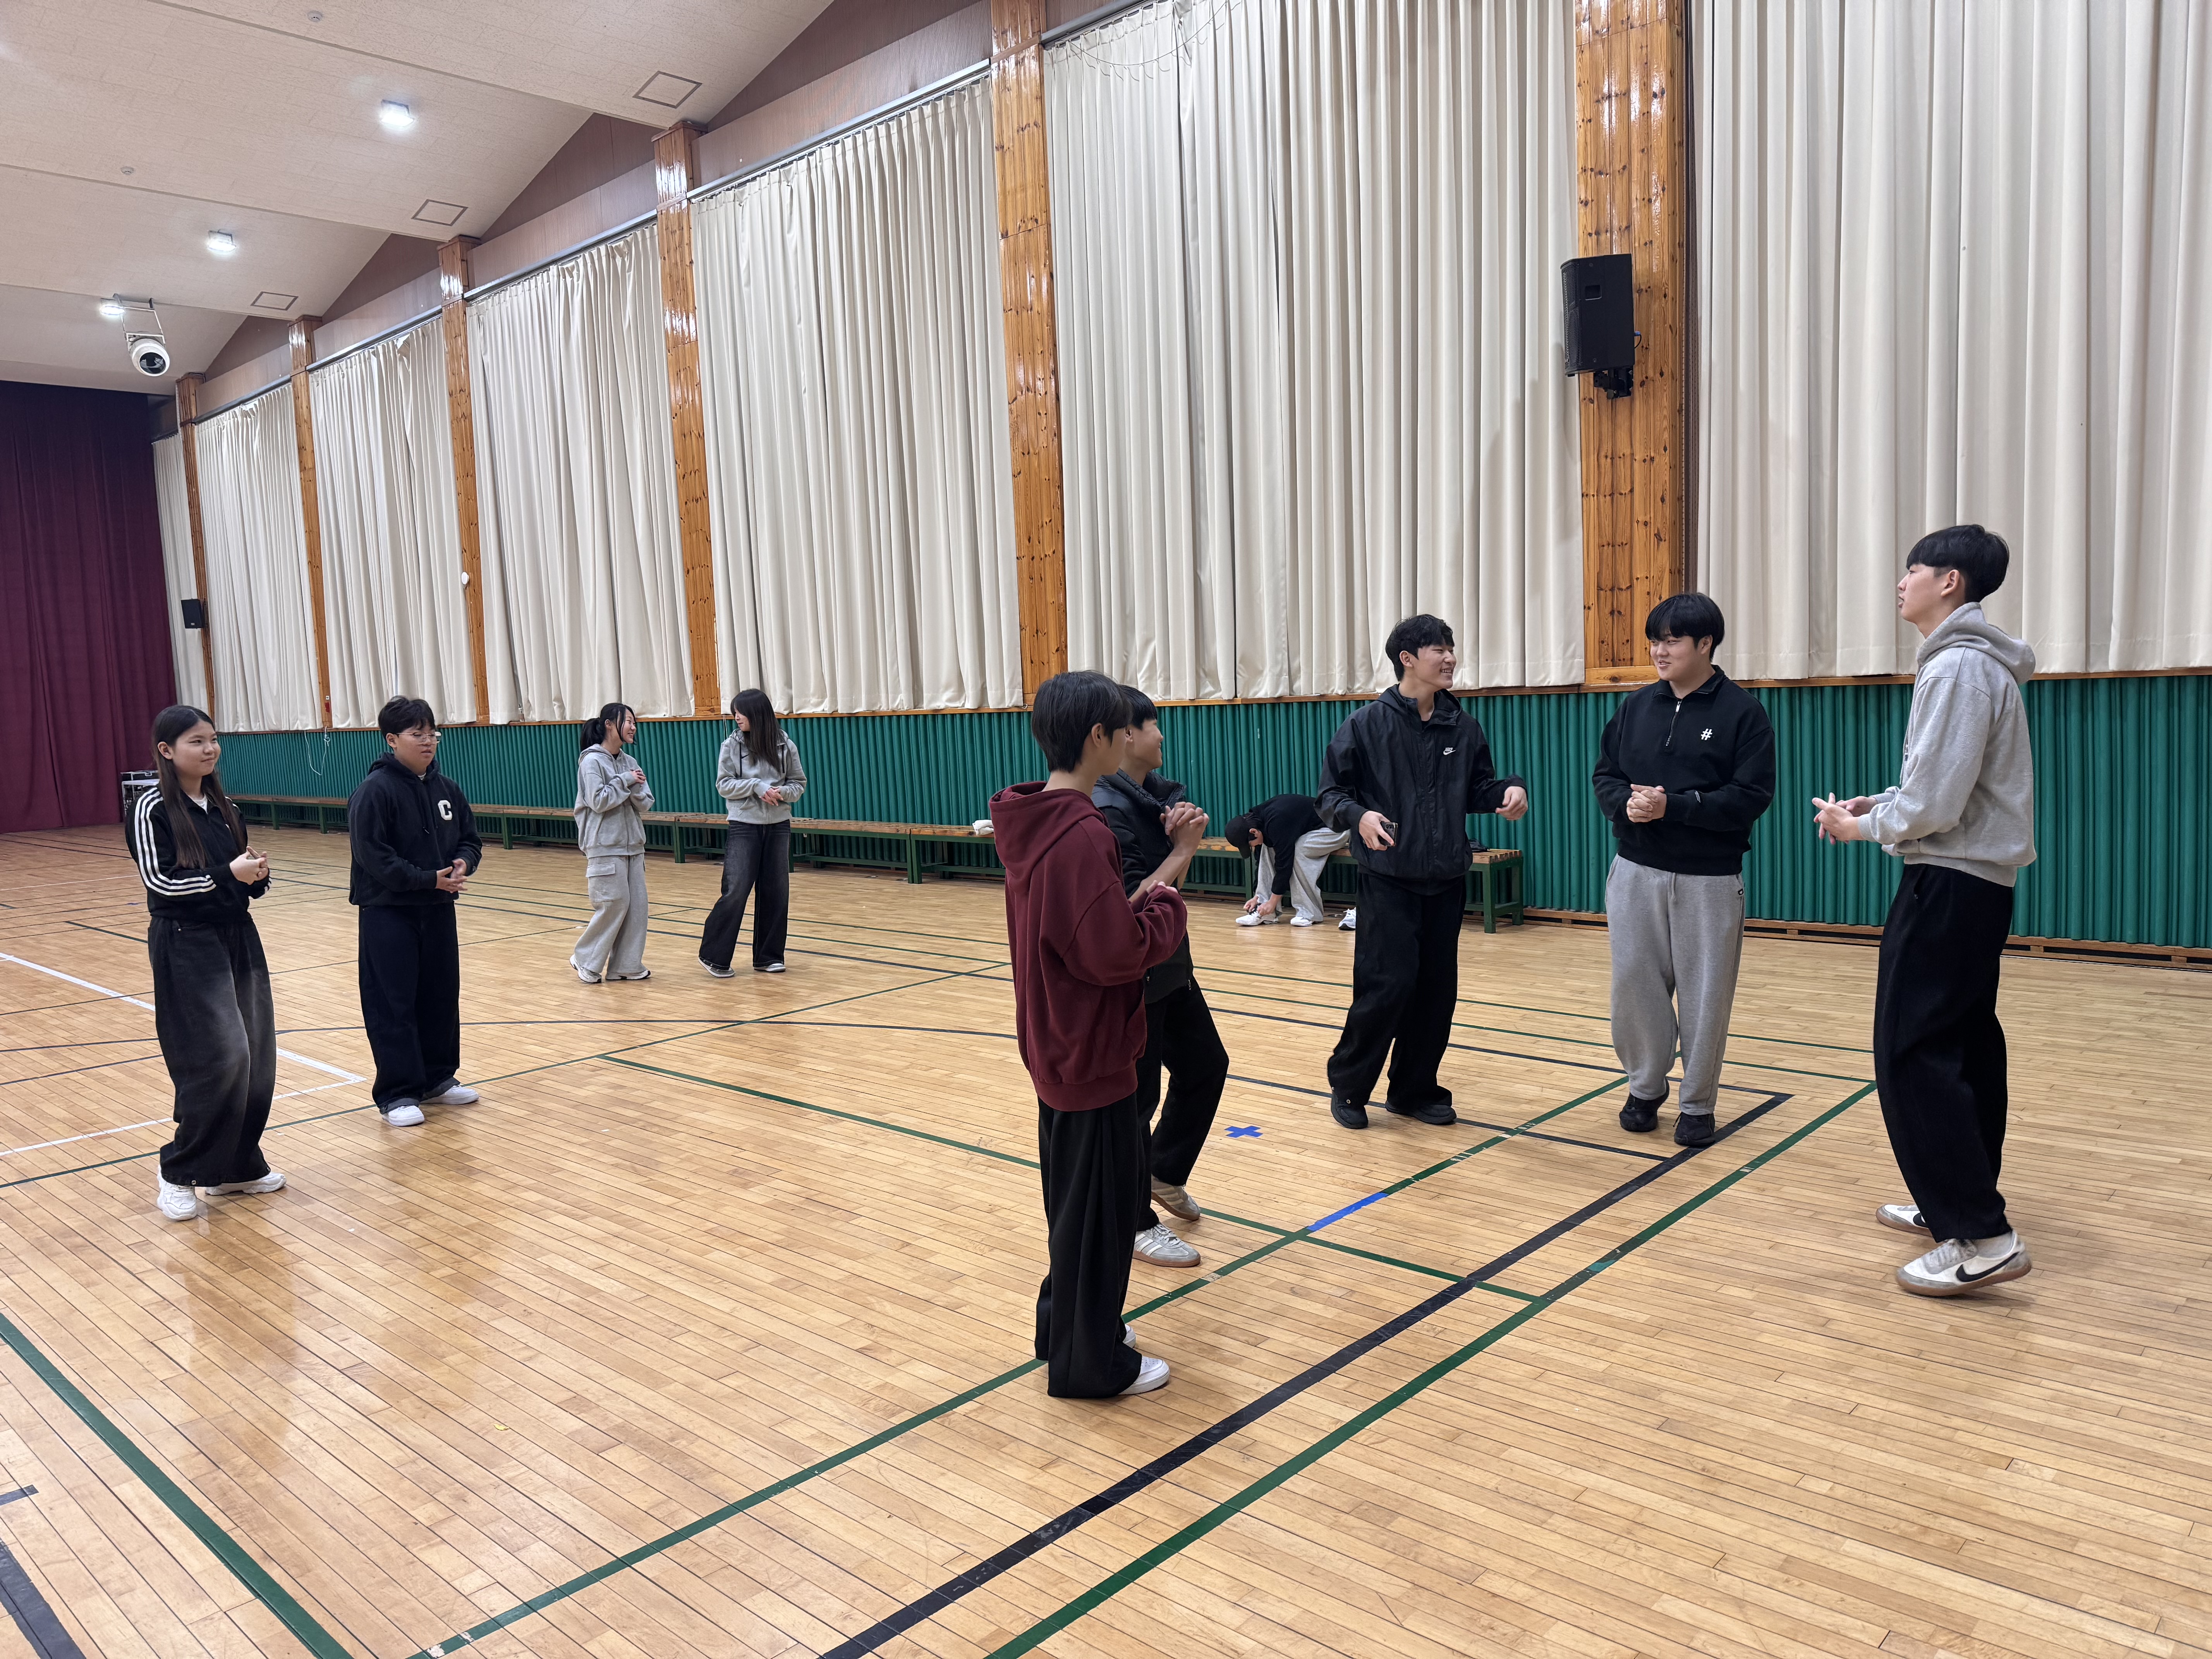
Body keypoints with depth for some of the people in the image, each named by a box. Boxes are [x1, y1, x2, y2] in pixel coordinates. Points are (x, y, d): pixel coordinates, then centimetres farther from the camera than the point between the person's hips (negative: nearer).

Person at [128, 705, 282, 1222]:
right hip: (186, 946, -7)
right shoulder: (153, 810, -9)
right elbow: (159, 881, -15)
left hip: (238, 937, 7)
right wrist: (227, 874, -24)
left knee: (257, 1056, 6)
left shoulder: (223, 807, 10)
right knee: (221, 1057, -12)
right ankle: (178, 1173, 5)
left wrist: (256, 874, -5)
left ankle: (237, 1165, 20)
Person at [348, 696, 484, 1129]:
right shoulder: (375, 789, -13)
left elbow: (470, 839, 12)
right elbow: (373, 855, -18)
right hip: (388, 914, -6)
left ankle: (438, 1079, 26)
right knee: (393, 1005, -1)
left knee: (441, 998, 12)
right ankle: (397, 1093, 8)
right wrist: (427, 879, -22)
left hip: (438, 910, 6)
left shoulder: (446, 788, 6)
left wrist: (461, 864, -10)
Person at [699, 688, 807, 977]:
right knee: (736, 890, -8)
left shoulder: (785, 745, 0)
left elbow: (799, 783, 7)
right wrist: (757, 787, -16)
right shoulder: (732, 744, -1)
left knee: (776, 892, 5)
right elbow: (723, 785, -2)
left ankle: (768, 956, 17)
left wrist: (783, 793, -14)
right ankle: (713, 955, 4)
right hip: (744, 826, -2)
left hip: (778, 827, 2)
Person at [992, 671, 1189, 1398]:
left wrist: (1137, 901, 4)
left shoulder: (1033, 824, 4)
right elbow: (1117, 954, -25)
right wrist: (1165, 904, -9)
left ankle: (1067, 1326, 38)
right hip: (1092, 1057, -9)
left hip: (1056, 1048, 9)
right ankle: (1090, 1363, 21)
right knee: (1097, 1208, 6)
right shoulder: (1081, 835, -25)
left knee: (1074, 1197, 23)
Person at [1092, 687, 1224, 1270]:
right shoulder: (1104, 810, -23)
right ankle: (1136, 1224, 19)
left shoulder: (1156, 793, 5)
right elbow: (1135, 902, -24)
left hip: (1167, 966, 10)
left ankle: (1166, 1173, 40)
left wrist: (1184, 825, -16)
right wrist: (1183, 847, -16)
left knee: (1205, 1066, 20)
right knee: (1134, 1098, 3)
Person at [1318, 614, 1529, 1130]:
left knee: (1437, 990, 8)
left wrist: (1509, 791, -5)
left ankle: (1415, 1090, 24)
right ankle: (1348, 1086, 11)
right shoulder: (1367, 725, -5)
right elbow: (1331, 793, -3)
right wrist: (1359, 816, -22)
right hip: (1388, 879, -5)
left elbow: (1478, 787, 16)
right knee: (1387, 985, -9)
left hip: (1446, 881, 5)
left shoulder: (1464, 727, 7)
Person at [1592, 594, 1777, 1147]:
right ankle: (1646, 1087, 27)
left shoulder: (1742, 712, -6)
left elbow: (1751, 797, -12)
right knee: (1634, 985, 7)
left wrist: (1673, 805, -21)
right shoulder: (1636, 707, 7)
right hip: (1636, 873, 4)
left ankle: (1697, 1105, 20)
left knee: (1704, 995, 4)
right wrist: (1625, 804, -13)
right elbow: (1605, 775, 10)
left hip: (1709, 879, -3)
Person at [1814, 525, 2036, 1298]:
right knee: (1965, 1047, 15)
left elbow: (1934, 807, -21)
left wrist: (1861, 827, -5)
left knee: (1913, 1054, -9)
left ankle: (1982, 1239, -7)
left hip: (1949, 884, -11)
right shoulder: (1977, 662, 15)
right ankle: (1956, 1205, 25)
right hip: (1979, 880, 11)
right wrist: (1877, 804, 10)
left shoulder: (1958, 667, -17)